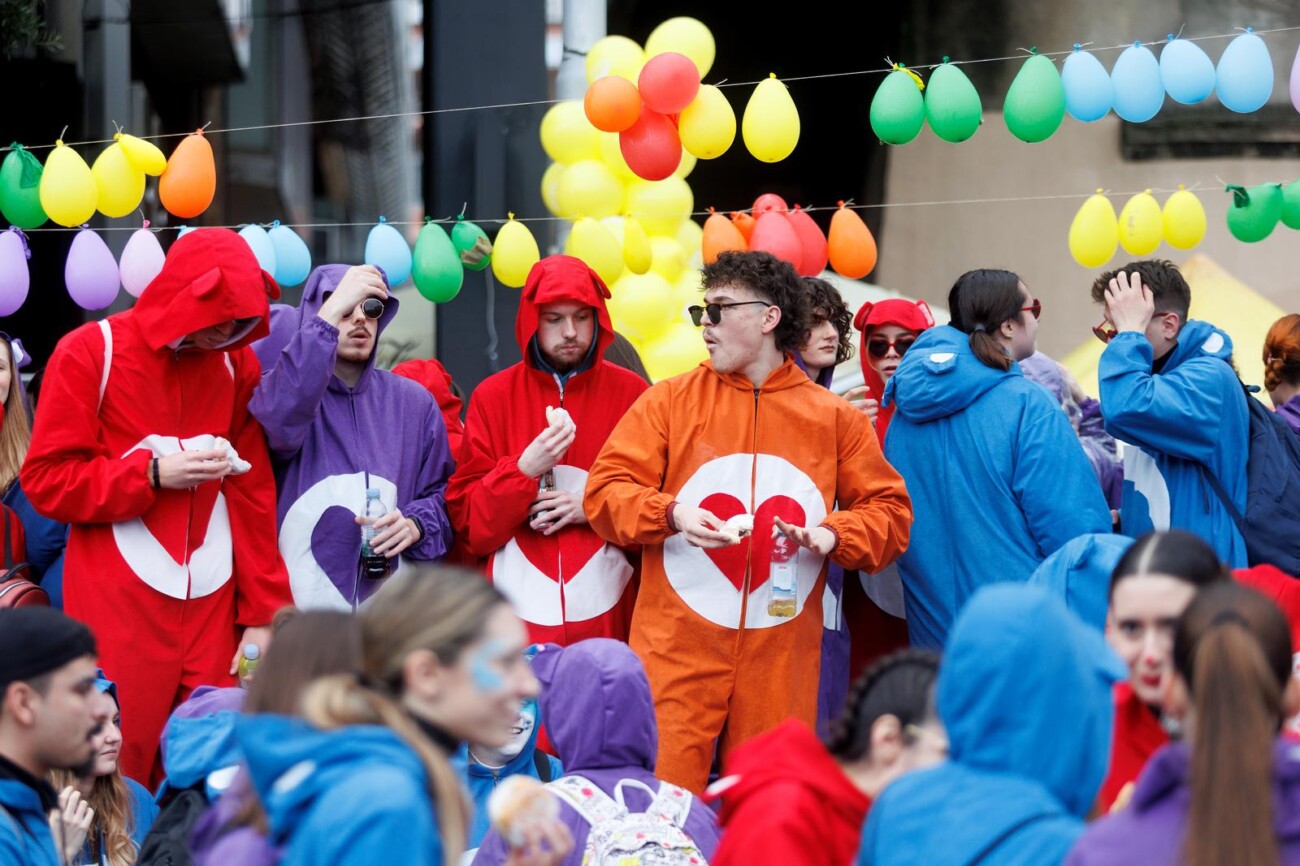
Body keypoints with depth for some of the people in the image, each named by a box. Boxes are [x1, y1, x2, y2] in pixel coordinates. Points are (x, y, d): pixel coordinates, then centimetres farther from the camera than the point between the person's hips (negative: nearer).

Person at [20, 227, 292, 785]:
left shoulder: (236, 361, 9)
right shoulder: (90, 353, -2)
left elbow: (254, 493, 10)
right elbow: (46, 481, -3)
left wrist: (263, 613, 5)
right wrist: (153, 473, -13)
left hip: (211, 610, 3)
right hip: (117, 613, -3)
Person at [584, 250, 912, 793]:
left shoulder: (833, 419, 9)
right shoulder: (670, 401, 6)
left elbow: (889, 510, 10)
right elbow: (606, 490, 2)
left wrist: (834, 535, -9)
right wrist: (671, 515, -15)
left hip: (781, 660, 1)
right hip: (677, 653, -1)